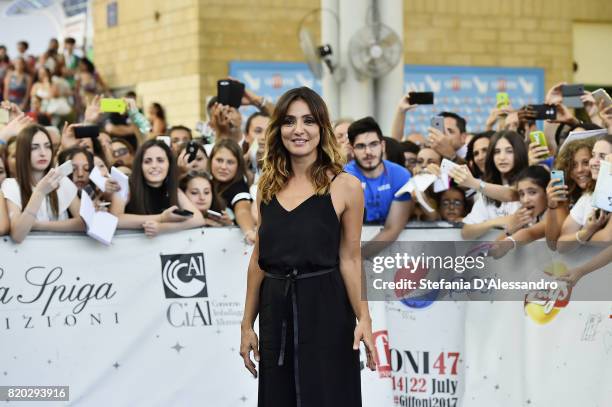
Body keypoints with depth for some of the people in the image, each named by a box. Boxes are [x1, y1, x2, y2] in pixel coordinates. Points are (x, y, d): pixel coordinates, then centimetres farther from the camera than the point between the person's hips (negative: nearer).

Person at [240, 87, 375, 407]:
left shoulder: (345, 186, -5)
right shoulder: (268, 186, 7)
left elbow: (350, 259, -6)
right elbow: (259, 258, 11)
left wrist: (364, 319, -18)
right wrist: (247, 323, 9)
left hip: (325, 309, -4)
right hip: (275, 310, 4)